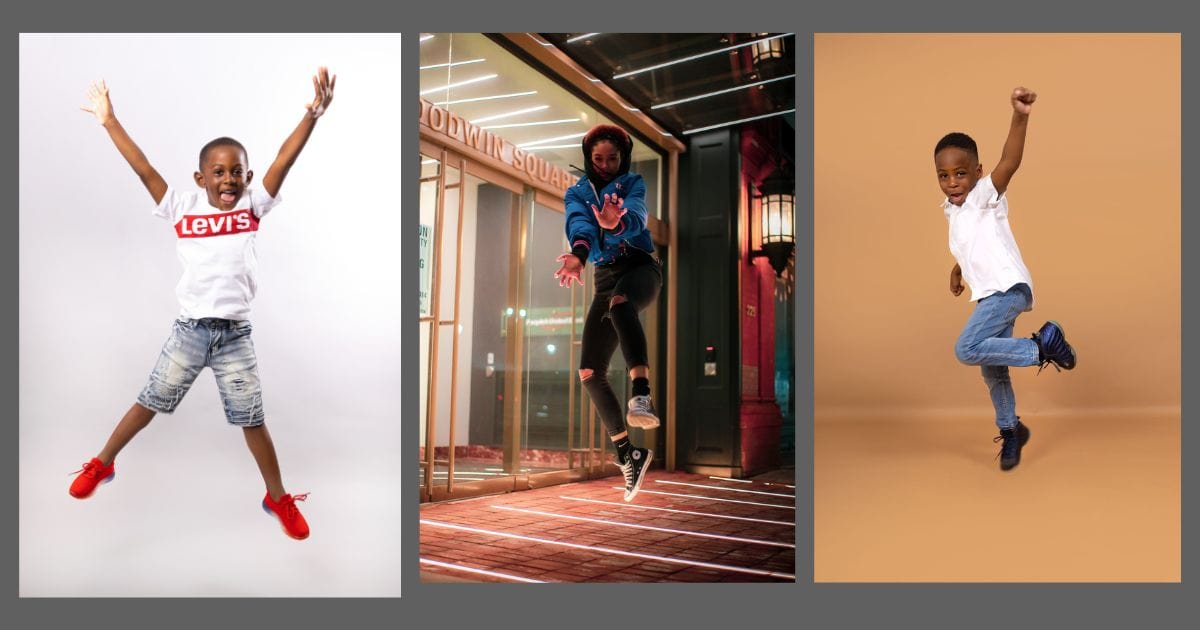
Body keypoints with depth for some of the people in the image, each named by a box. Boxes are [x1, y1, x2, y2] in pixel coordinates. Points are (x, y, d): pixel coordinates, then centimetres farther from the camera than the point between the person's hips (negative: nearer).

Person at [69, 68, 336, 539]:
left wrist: (311, 116, -24)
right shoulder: (182, 207, -2)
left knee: (252, 420, 7)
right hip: (189, 330, 1)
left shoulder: (253, 206, -4)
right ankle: (101, 465, 40)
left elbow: (283, 162, -14)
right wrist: (109, 121, -2)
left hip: (236, 334, -1)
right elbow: (143, 169, -2)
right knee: (148, 403, 17)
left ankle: (278, 498, 22)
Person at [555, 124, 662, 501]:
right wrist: (579, 253, -40)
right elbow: (579, 223, -15)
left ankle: (642, 397, -58)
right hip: (605, 278, 4)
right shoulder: (576, 193, 10)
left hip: (641, 267, -4)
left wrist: (616, 223, -47)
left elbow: (635, 216, -21)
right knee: (590, 372, -6)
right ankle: (628, 454, 8)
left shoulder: (633, 183, 4)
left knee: (620, 302, -41)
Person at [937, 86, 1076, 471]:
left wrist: (1020, 118, -45)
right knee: (991, 370, 15)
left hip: (1007, 288, -8)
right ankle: (1010, 430, 33)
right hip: (990, 295, 8)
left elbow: (1009, 162, -31)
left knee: (967, 350, -24)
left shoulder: (985, 195, -10)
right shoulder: (952, 208, 11)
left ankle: (1042, 344, -8)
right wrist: (957, 270, 24)